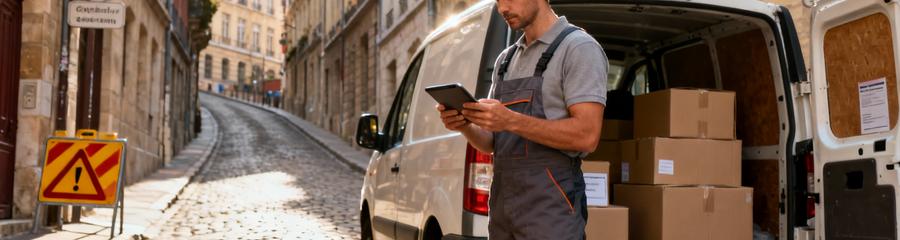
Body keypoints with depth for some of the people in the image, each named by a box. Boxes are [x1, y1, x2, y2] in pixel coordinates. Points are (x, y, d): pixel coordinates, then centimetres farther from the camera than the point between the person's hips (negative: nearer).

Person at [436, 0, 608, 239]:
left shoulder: (580, 47, -6)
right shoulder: (505, 59, 17)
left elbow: (587, 136, -17)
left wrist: (511, 121, -24)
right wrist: (465, 125, -6)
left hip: (552, 204, -7)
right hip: (502, 203, 7)